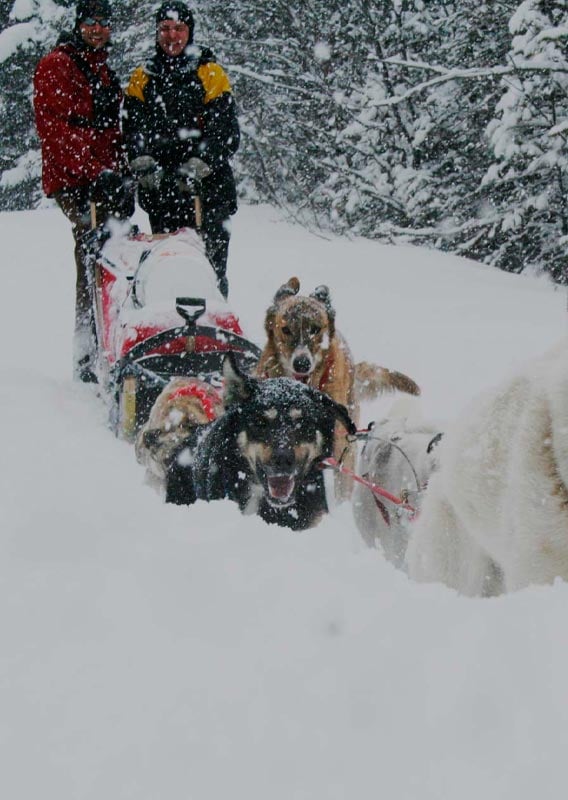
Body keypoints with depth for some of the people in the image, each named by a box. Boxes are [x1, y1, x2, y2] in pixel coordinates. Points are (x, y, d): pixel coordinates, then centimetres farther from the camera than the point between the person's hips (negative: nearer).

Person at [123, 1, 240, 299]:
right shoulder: (142, 78, 15)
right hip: (160, 189, 3)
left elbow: (225, 132, -2)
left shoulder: (210, 74, 6)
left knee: (210, 265, -9)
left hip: (207, 188, -2)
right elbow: (133, 128, 7)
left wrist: (197, 166, -16)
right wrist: (143, 162, -12)